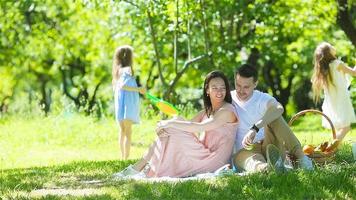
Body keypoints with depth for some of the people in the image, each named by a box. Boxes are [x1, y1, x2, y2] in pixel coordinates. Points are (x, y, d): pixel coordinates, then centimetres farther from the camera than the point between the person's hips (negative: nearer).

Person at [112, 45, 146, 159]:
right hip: (127, 104, -8)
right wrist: (138, 89, -22)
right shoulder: (127, 69, -14)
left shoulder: (118, 70, 10)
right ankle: (126, 159, -11)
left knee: (122, 132, 15)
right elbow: (122, 85, -24)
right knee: (128, 132, -7)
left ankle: (123, 158, 20)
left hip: (120, 104, 8)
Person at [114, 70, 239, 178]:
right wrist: (164, 128, -19)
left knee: (174, 133, -17)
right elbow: (187, 126, 2)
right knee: (167, 132, -4)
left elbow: (199, 127, -25)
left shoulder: (227, 111, -13)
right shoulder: (207, 112, 15)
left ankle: (137, 168, -10)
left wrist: (169, 123, -21)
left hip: (213, 161, -8)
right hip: (204, 156, 8)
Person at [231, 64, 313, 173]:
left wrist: (255, 129, -40)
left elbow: (279, 108, -25)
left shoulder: (263, 98, 0)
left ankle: (300, 156, -39)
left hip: (266, 146, 1)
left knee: (273, 118, -25)